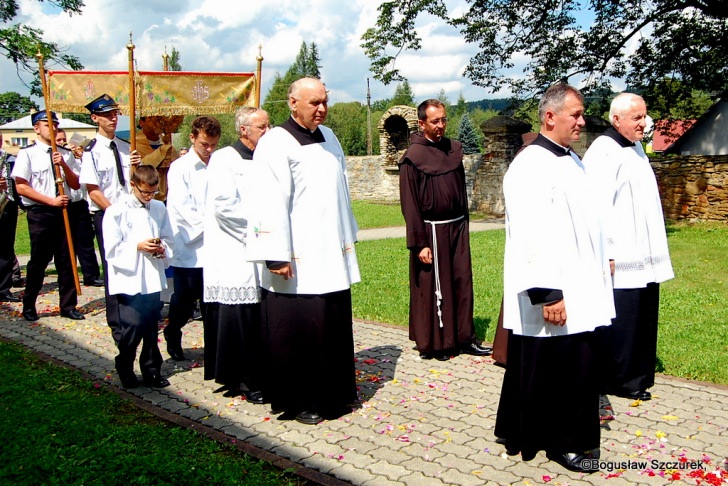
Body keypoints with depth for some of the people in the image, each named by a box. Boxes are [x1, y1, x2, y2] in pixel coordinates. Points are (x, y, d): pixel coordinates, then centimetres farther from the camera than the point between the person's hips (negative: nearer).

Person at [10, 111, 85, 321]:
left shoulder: (66, 154, 10)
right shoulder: (27, 153, -2)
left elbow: (76, 185, 7)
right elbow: (21, 187, -9)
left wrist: (64, 165, -9)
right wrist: (51, 200, -14)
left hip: (64, 211, 4)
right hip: (39, 212, -4)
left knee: (67, 260, 7)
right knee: (39, 260, 3)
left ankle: (68, 306, 16)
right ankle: (29, 306, 20)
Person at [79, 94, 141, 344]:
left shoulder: (126, 147, 9)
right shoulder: (92, 152, -7)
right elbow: (93, 191, -10)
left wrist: (136, 166, -5)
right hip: (106, 215, -5)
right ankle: (117, 326, 11)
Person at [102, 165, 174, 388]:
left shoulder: (159, 209, 9)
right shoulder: (117, 211, -5)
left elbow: (169, 239, 15)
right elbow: (112, 249, -8)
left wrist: (163, 249, -5)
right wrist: (138, 247, -17)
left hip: (154, 279, 4)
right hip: (130, 280, -4)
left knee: (151, 328, 11)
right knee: (132, 327, -4)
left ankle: (151, 370, 24)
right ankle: (125, 368, 17)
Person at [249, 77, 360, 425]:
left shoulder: (329, 138, 13)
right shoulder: (276, 144, -10)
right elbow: (271, 202, -17)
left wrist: (348, 238, 20)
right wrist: (276, 256, -21)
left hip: (332, 256, 7)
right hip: (298, 261, -7)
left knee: (335, 327, 13)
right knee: (298, 331, 0)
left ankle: (332, 393, 28)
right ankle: (298, 401, 16)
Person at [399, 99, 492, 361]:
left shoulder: (454, 149, 6)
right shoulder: (413, 157, -11)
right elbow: (409, 204, -12)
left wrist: (463, 225, 14)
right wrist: (419, 243, -15)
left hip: (457, 228, 6)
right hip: (432, 231, -5)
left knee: (462, 284, 10)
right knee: (432, 289, 4)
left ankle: (464, 339, 21)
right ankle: (432, 344, 17)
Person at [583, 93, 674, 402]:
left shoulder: (636, 148, 14)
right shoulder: (603, 153, -15)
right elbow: (598, 206, -21)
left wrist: (654, 254, 19)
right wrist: (606, 254, -22)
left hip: (644, 259, 9)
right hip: (622, 260, -9)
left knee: (641, 320, 16)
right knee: (620, 322, -1)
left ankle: (638, 375, 28)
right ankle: (618, 380, 14)